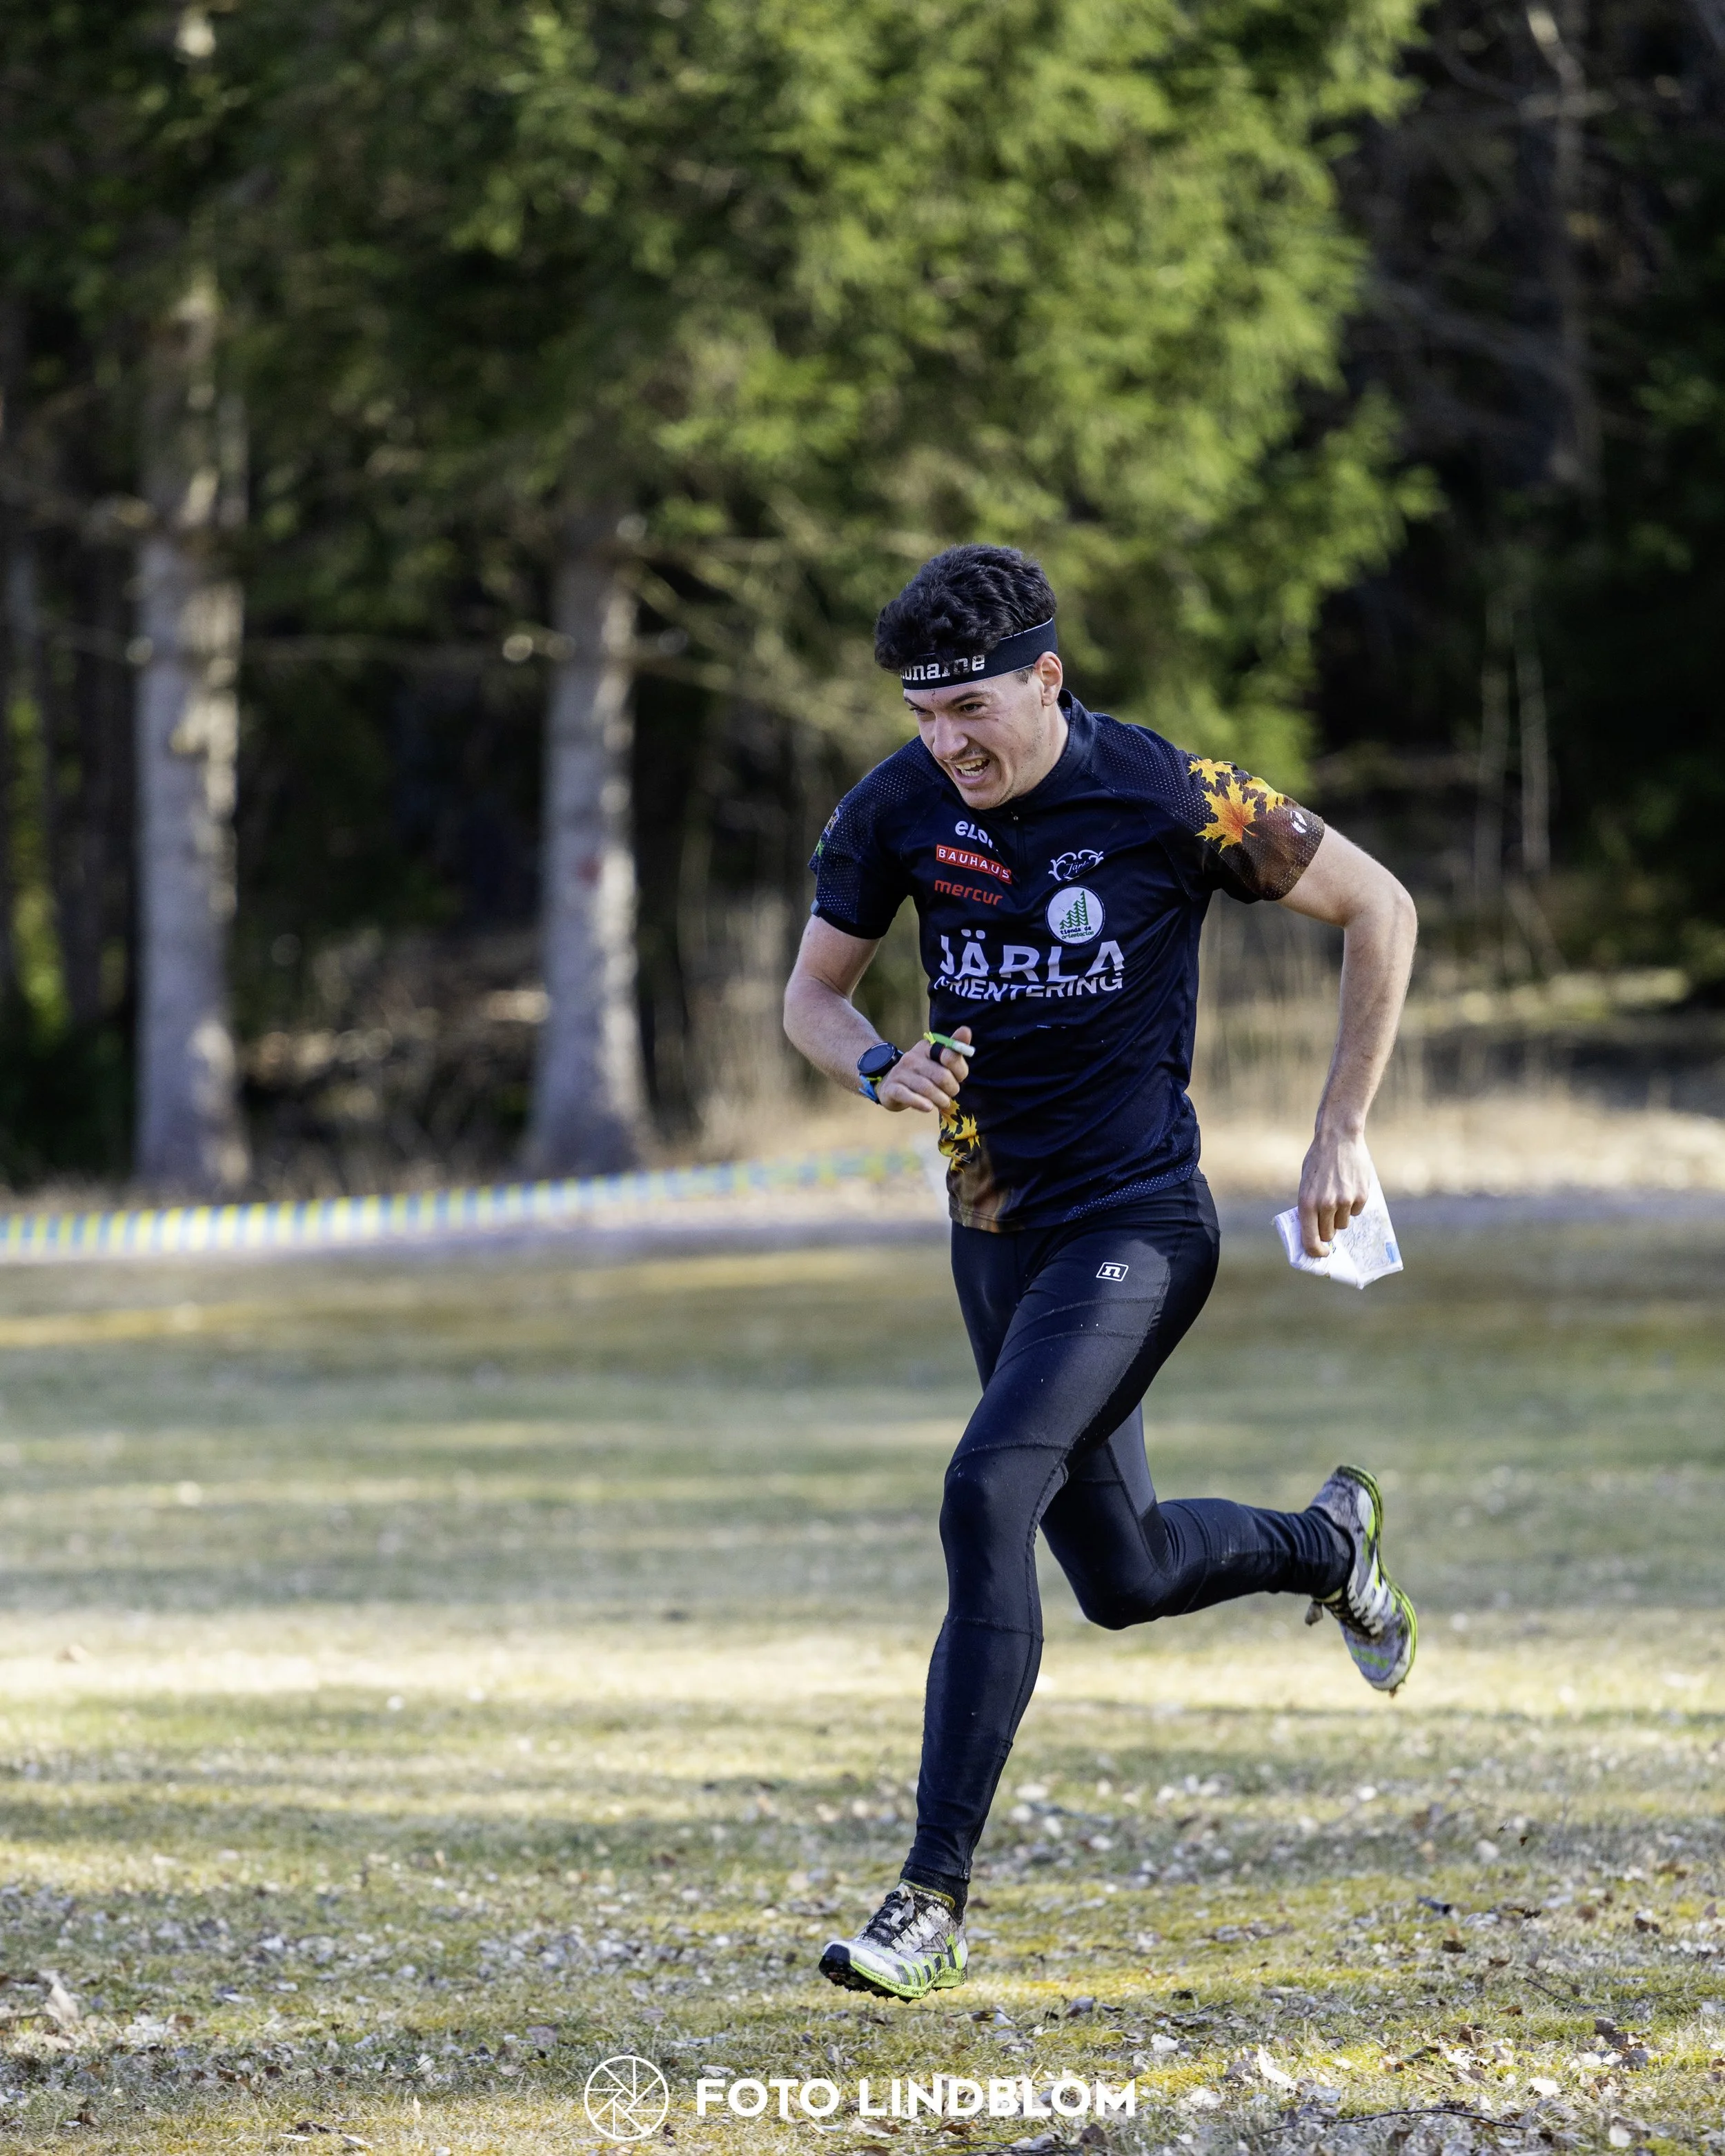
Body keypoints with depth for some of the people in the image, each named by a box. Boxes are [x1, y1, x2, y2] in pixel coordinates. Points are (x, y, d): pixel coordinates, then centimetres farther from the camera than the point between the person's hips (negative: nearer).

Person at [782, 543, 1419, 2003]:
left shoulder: (1169, 799, -16)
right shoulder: (899, 808, -4)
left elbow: (1379, 909, -4)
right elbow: (813, 992, 9)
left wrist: (1343, 1135, -5)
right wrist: (884, 1069, -14)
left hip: (1137, 1221, -6)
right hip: (997, 1229, 6)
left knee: (988, 1497, -24)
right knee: (1124, 1578, 14)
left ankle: (935, 1903, -20)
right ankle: (1328, 1546, 48)